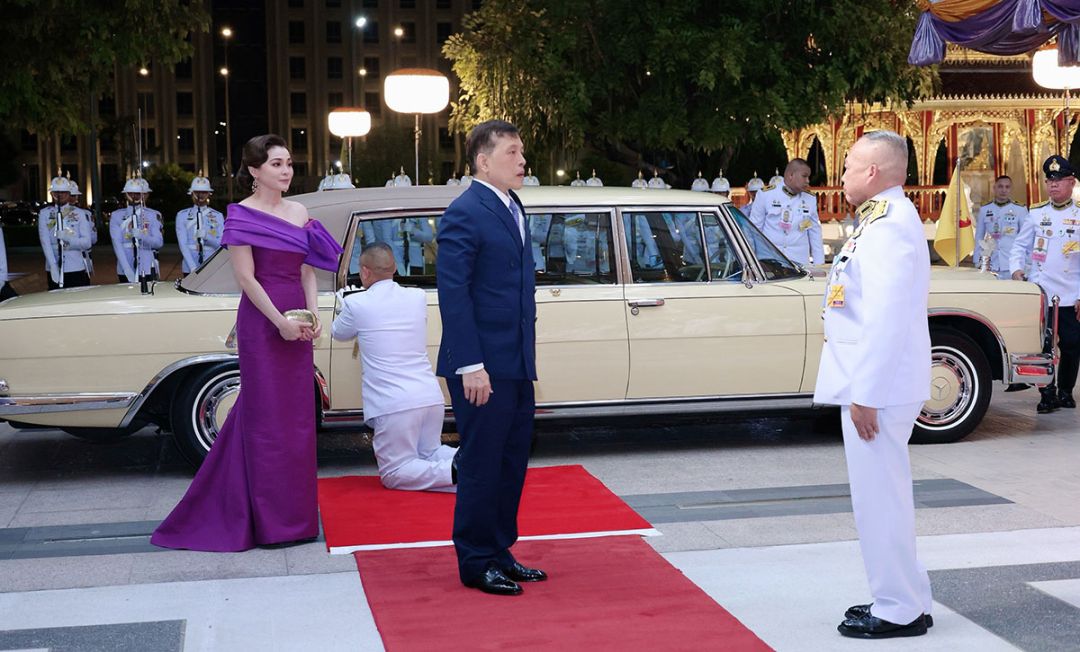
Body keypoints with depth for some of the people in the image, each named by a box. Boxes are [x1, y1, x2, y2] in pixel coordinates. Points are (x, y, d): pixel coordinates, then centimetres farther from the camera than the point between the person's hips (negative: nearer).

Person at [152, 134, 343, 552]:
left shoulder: (299, 212, 12)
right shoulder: (242, 216, -6)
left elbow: (307, 271, 12)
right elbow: (246, 277, -12)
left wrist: (313, 315, -2)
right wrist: (280, 321, -17)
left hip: (296, 321, 6)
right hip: (262, 320, -6)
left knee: (298, 415, 10)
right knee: (266, 416, -1)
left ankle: (294, 512, 21)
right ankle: (269, 521, 8)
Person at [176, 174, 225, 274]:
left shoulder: (218, 216, 9)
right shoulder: (182, 216, 7)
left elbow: (222, 243, 3)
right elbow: (182, 244, -2)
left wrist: (206, 236, -17)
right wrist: (193, 267, -14)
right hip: (190, 268, 0)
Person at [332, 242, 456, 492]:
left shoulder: (356, 303, -5)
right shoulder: (418, 297, 9)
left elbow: (339, 334, 17)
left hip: (394, 405, -6)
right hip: (431, 397, 6)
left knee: (393, 474, 4)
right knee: (429, 453, 26)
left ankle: (455, 471, -19)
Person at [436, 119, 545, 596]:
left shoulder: (512, 207, 14)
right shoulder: (465, 213, -14)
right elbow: (453, 293, -19)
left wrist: (527, 355, 17)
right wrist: (471, 366, -22)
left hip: (517, 364, 9)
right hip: (483, 367, -9)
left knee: (511, 463, 15)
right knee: (481, 465, 2)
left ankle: (500, 553, 27)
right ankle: (475, 564, 14)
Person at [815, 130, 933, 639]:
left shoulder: (889, 226, -18)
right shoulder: (886, 220, 15)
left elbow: (887, 320, -24)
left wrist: (865, 393, -22)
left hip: (877, 386, -11)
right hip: (876, 383, 11)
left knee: (880, 496, -3)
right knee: (884, 495, 18)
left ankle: (899, 611, 8)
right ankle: (902, 598, 29)